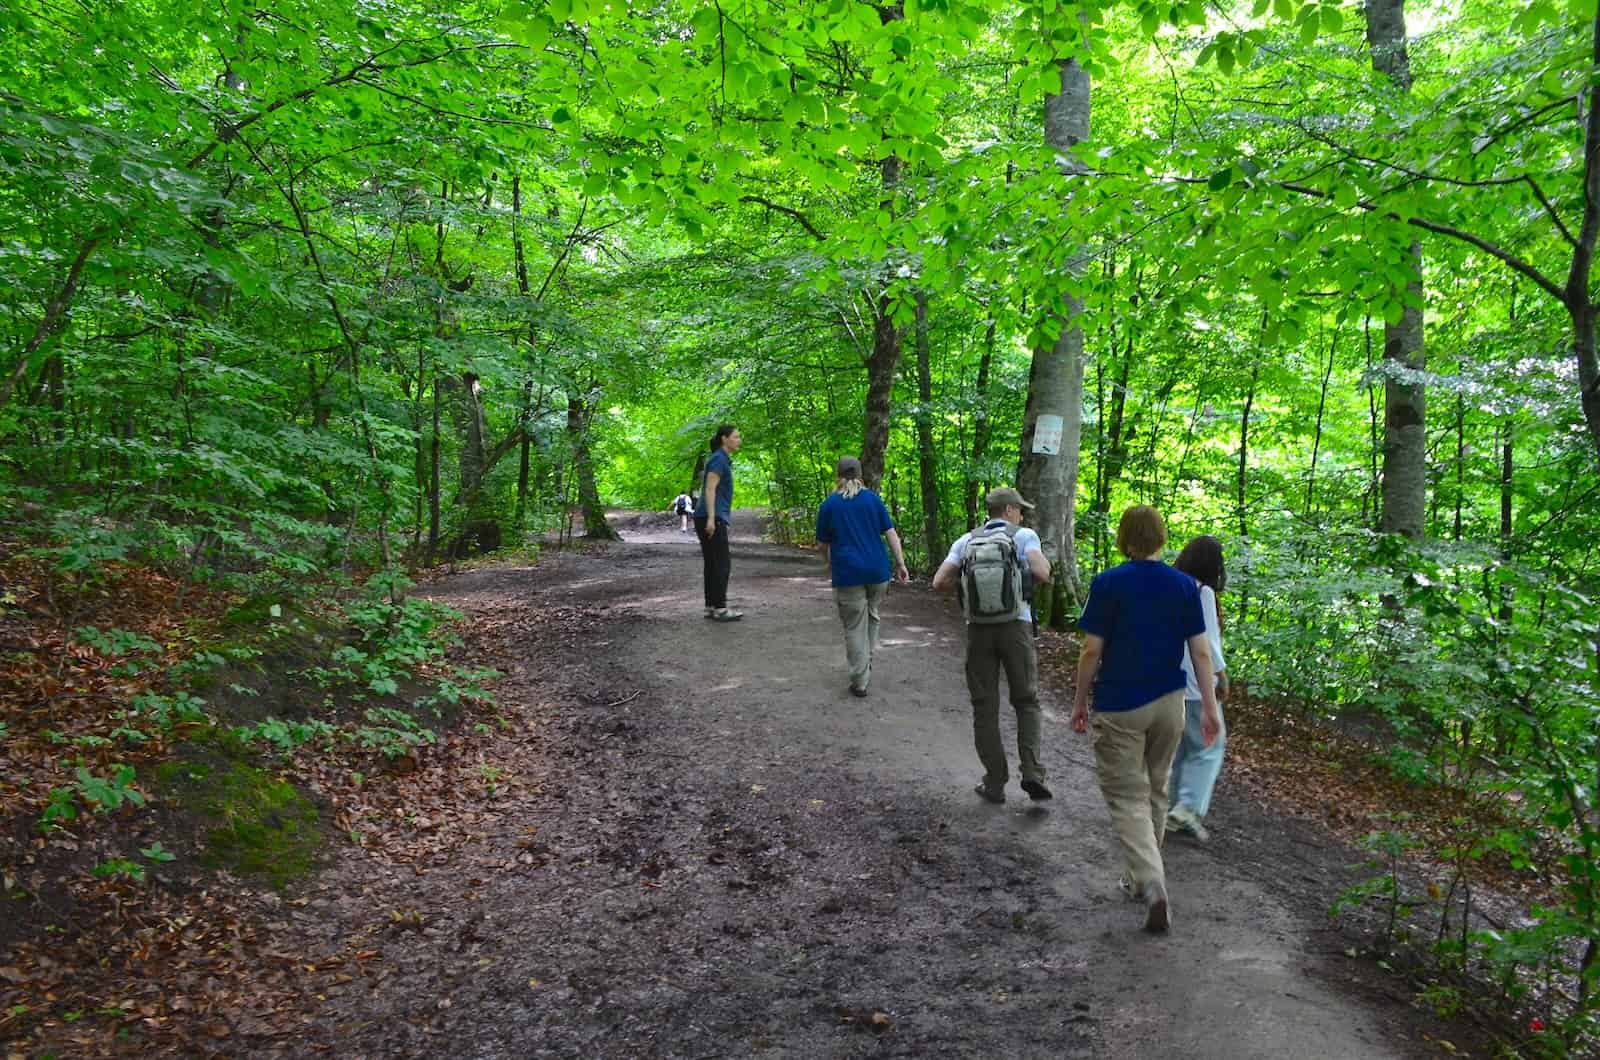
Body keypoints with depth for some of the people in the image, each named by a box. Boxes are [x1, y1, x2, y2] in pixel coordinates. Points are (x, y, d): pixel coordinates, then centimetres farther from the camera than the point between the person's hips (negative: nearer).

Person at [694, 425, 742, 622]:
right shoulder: (718, 459, -10)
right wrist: (711, 518, -25)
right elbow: (710, 489, -19)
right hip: (711, 518, -10)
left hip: (714, 519, 10)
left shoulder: (723, 460, 19)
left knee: (713, 564, 9)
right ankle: (720, 608, -5)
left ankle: (711, 607, 12)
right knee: (722, 563, -7)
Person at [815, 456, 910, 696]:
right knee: (871, 617, 22)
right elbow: (890, 532, 1)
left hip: (848, 573, -3)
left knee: (854, 627, 2)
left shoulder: (829, 505, 1)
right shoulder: (873, 498, 5)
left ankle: (860, 681, 2)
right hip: (878, 570, 3)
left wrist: (828, 564, 26)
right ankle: (866, 664, 26)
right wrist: (900, 564, 3)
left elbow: (822, 543, 8)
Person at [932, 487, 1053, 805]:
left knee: (985, 708, 10)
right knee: (1026, 701, 13)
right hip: (1016, 626, -2)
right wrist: (1042, 563, 8)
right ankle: (1032, 772, -2)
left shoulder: (966, 541, 8)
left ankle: (995, 783, 14)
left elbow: (939, 581, 1)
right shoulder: (1024, 536, -1)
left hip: (979, 629, 2)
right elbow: (1042, 574, -15)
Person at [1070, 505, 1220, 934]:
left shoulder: (1108, 584, -11)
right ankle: (1141, 876, 33)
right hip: (1168, 703, 4)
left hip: (1120, 706, -4)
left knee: (1127, 796, 2)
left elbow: (1092, 650, -10)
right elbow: (1200, 651, -2)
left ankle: (1154, 886, -15)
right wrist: (1209, 706, 5)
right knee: (1155, 791, 20)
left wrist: (1080, 700, 1)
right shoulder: (1184, 585, -1)